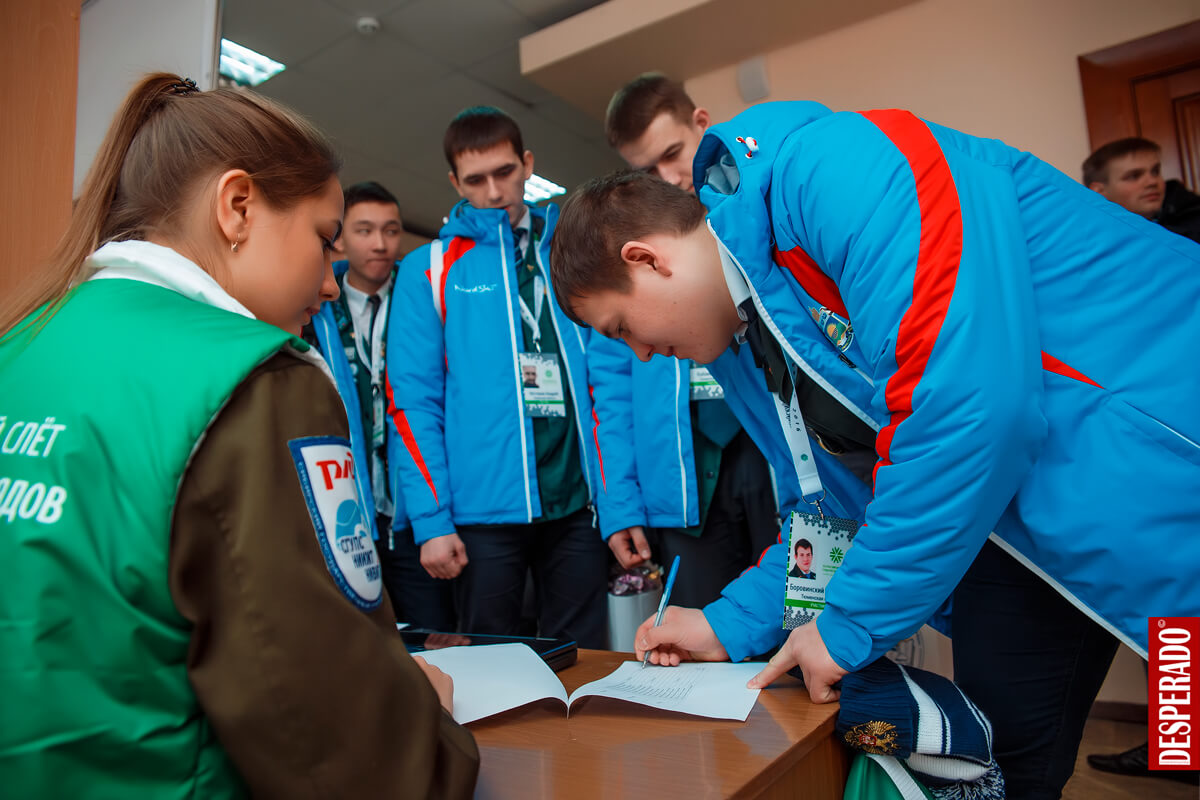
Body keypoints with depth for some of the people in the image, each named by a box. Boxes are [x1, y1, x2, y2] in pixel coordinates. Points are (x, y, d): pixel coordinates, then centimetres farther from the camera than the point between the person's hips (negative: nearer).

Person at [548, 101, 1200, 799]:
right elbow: (837, 504, 15)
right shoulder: (756, 340, 6)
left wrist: (853, 623, -20)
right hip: (1024, 513, 7)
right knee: (999, 741, 11)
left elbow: (970, 393, -31)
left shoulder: (832, 170, -22)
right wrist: (733, 624, 8)